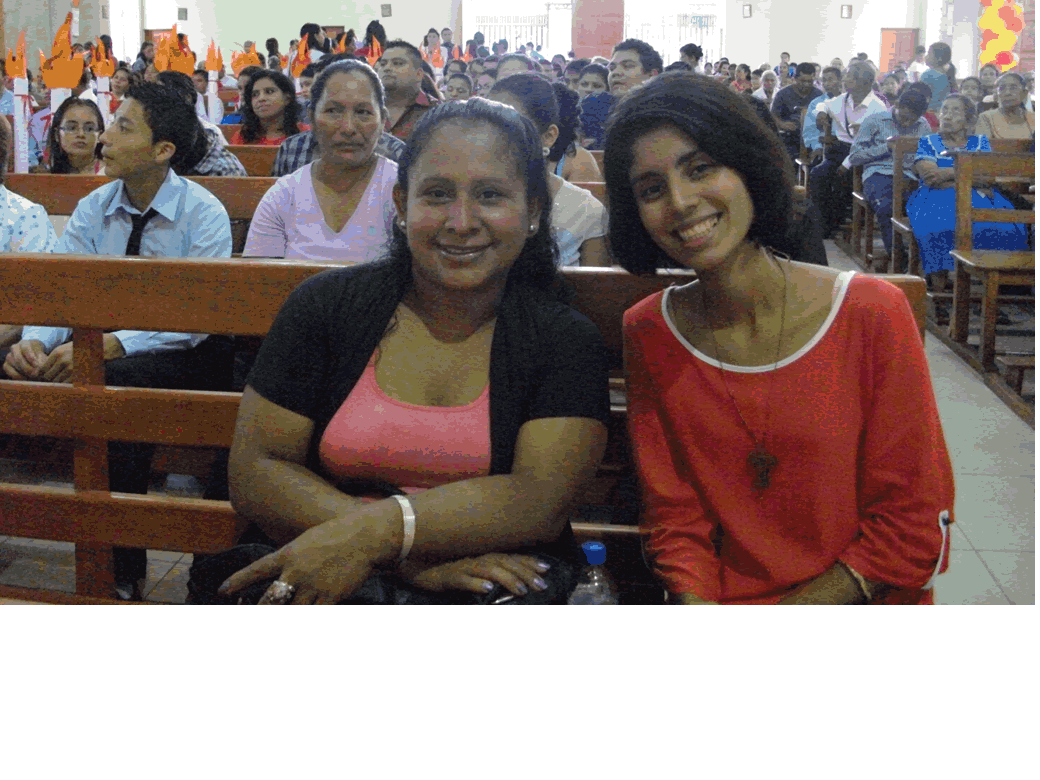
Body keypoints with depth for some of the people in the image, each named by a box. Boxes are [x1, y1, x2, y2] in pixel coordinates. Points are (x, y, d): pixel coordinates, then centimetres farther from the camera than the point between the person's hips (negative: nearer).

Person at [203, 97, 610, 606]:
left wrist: (380, 529, -26)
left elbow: (539, 500, -10)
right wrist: (410, 558, -17)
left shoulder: (567, 340, 3)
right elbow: (253, 473, -2)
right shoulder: (324, 306, 5)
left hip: (498, 587, 0)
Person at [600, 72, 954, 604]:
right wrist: (696, 605, -14)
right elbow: (675, 516, 6)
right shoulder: (646, 333, 4)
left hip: (860, 606, -2)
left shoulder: (871, 314, -5)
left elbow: (915, 524, -3)